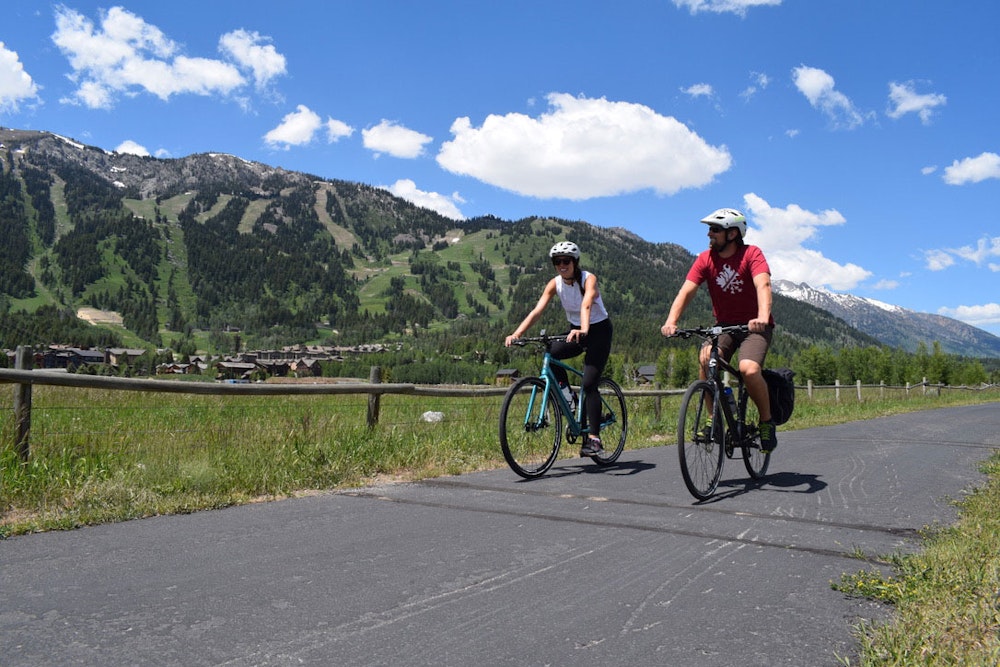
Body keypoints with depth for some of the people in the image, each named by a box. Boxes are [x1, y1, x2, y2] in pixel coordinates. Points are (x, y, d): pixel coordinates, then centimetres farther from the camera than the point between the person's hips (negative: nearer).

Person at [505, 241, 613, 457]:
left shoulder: (588, 279, -21)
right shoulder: (555, 284, -9)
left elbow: (586, 305, -41)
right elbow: (537, 311, -20)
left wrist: (583, 330, -60)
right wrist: (516, 334, -33)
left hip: (599, 331, -4)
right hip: (575, 330, 5)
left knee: (588, 384, -18)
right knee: (549, 353, -26)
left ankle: (594, 439, -12)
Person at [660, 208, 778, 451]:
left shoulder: (752, 254, -14)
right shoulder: (705, 259, -5)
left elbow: (763, 285, -29)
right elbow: (686, 291, -15)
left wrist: (762, 317, -48)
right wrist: (671, 321, -32)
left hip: (754, 326, -3)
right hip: (724, 326, 3)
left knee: (749, 369, -29)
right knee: (706, 358, -29)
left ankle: (766, 421, -2)